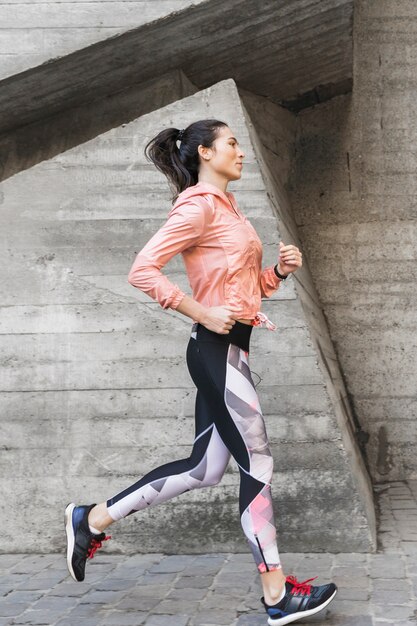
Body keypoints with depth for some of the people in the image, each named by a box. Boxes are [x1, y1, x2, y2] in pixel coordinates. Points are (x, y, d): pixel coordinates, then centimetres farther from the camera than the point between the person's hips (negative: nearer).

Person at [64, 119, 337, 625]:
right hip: (217, 349, -10)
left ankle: (92, 520, 20)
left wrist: (279, 269, 5)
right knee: (258, 465, -3)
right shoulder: (199, 206, -10)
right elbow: (142, 270, -19)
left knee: (204, 468, 11)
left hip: (229, 350, 10)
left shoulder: (227, 209, 19)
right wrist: (204, 315, -18)